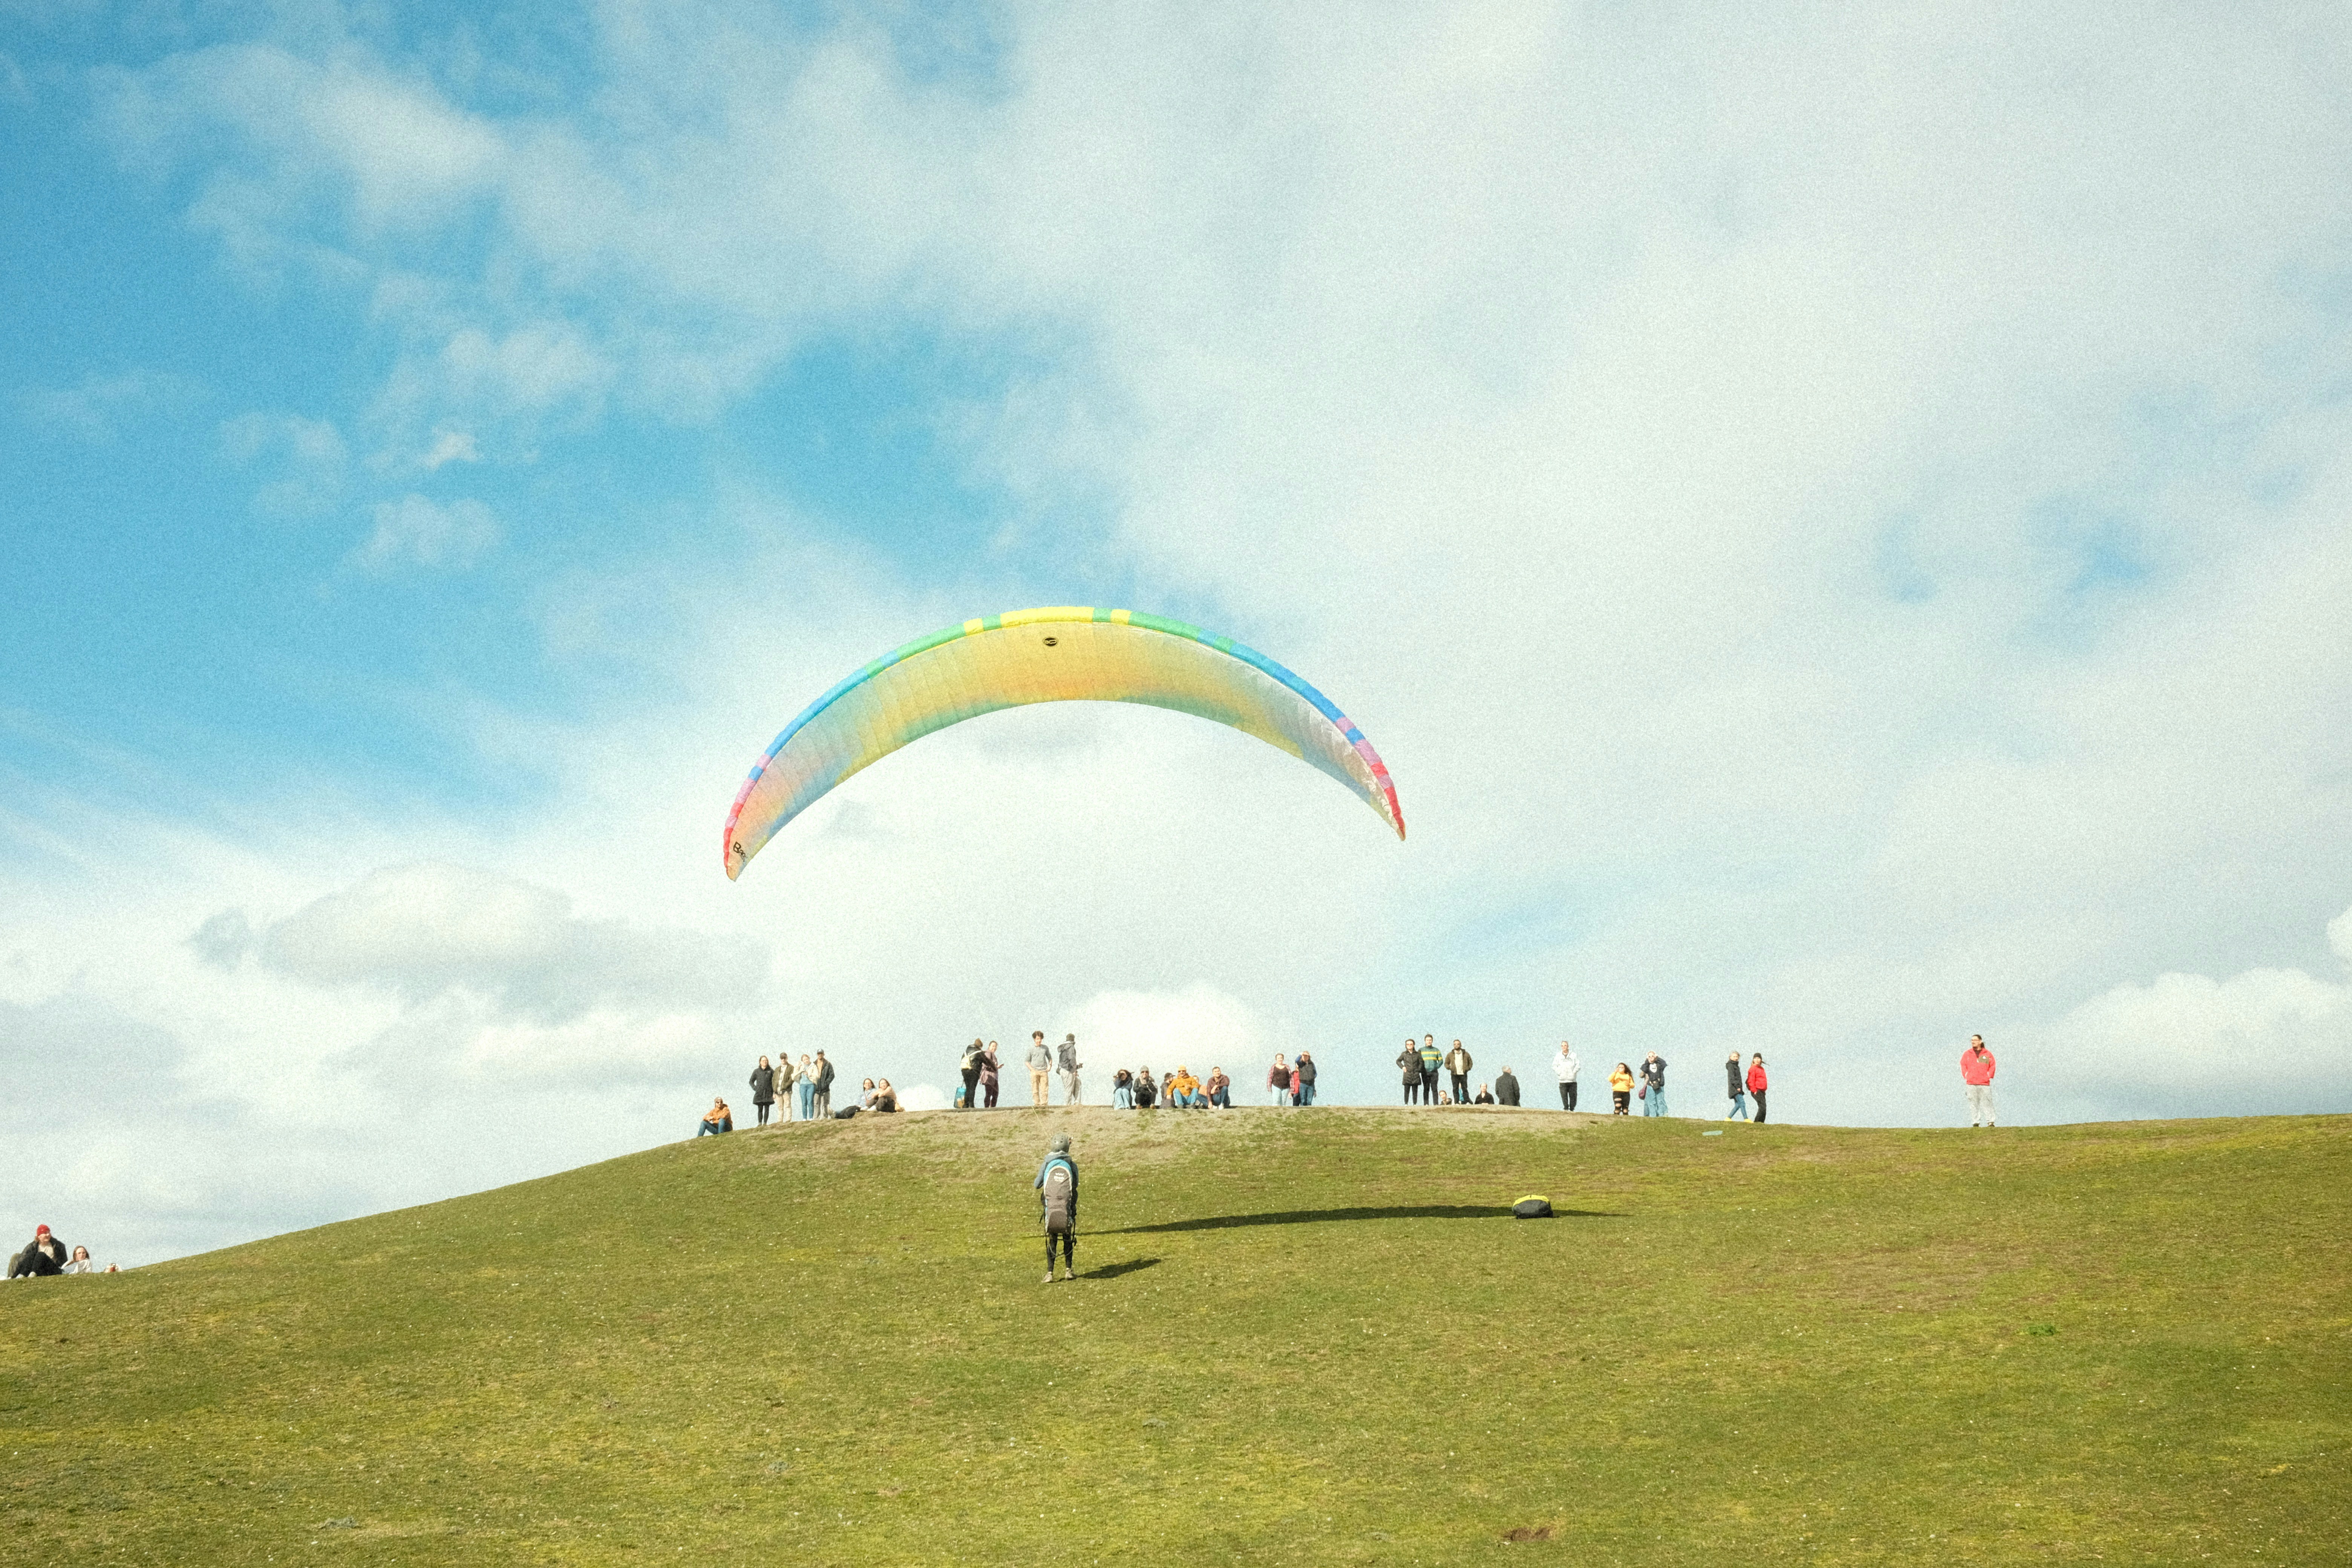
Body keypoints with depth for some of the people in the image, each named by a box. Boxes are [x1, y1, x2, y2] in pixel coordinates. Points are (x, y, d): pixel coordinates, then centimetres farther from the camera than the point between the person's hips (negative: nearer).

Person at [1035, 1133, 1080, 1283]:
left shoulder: (1047, 1165, -3)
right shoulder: (1072, 1165, -3)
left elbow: (1037, 1185, 5)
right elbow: (1075, 1185, 7)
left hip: (1050, 1207, 0)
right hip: (1068, 1208, 0)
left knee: (1052, 1240, 9)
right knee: (1068, 1238, 17)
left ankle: (1050, 1273, 5)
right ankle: (1069, 1269, 20)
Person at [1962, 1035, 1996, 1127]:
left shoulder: (1988, 1054, 8)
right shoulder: (1967, 1054, 12)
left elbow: (1992, 1066, 9)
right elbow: (1963, 1065, 12)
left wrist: (1988, 1077, 1)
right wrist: (1966, 1076, 3)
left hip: (1985, 1083, -1)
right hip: (1971, 1084, 1)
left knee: (1987, 1103, -5)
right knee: (1974, 1104, -1)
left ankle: (1990, 1122, -4)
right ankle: (1975, 1123, 1)